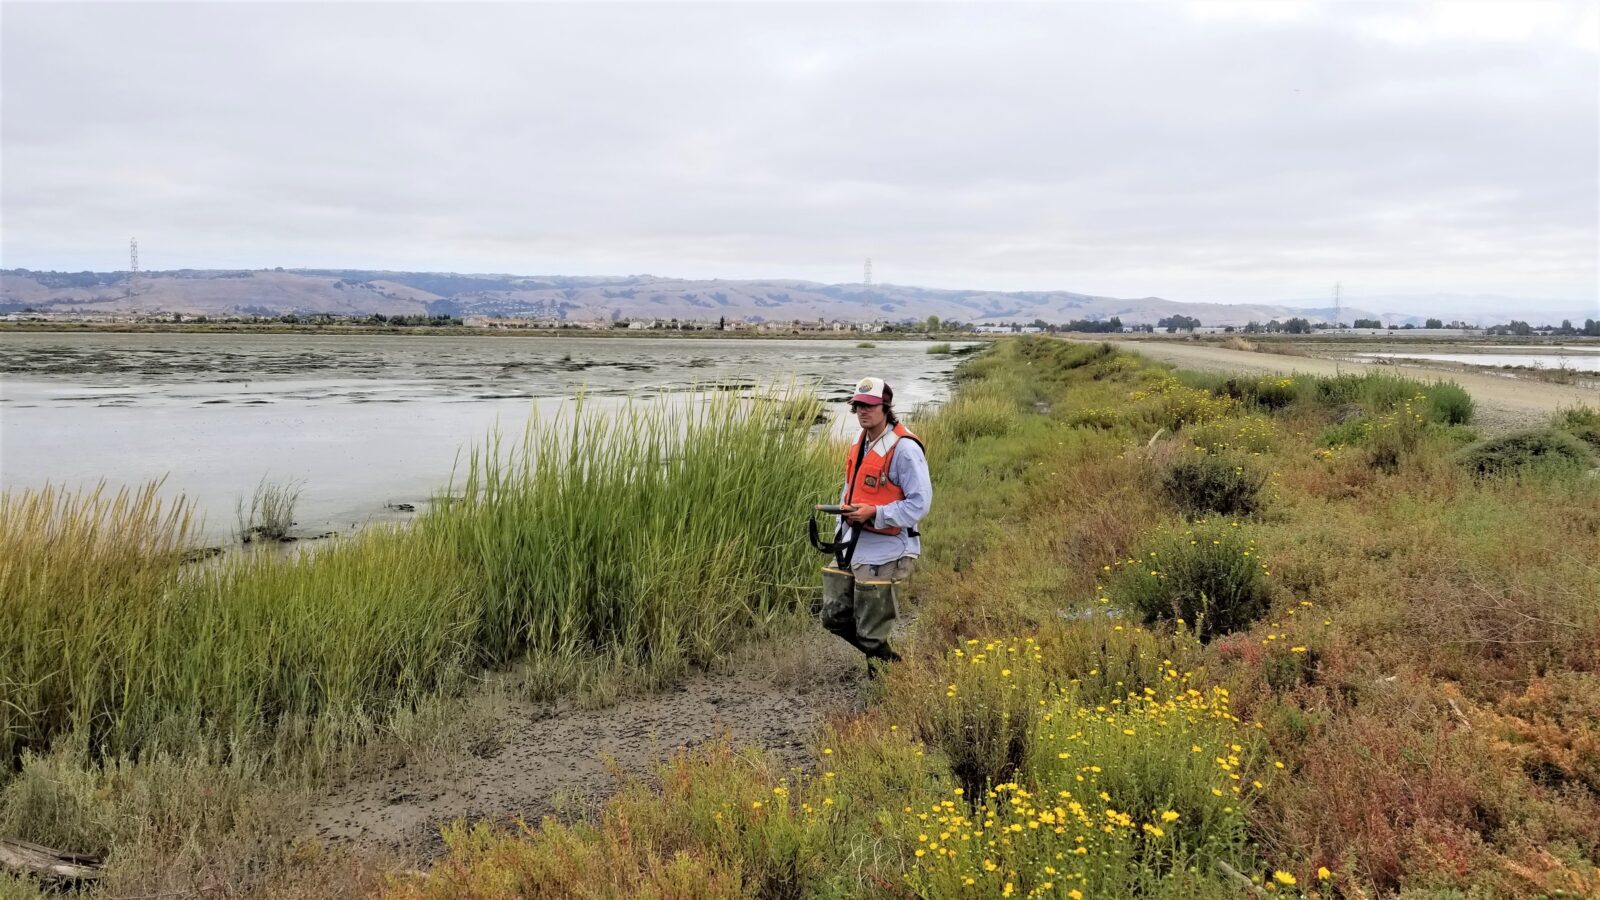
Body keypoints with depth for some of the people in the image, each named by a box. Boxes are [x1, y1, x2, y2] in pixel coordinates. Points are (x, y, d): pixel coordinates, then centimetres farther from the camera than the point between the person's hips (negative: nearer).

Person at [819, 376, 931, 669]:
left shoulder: (904, 448, -17)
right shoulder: (859, 444, 10)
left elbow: (919, 503, -19)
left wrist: (874, 513, -26)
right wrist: (841, 536, 17)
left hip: (885, 554, -9)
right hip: (852, 547, 9)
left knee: (871, 634, 1)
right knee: (835, 617, 15)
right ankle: (883, 658, 34)